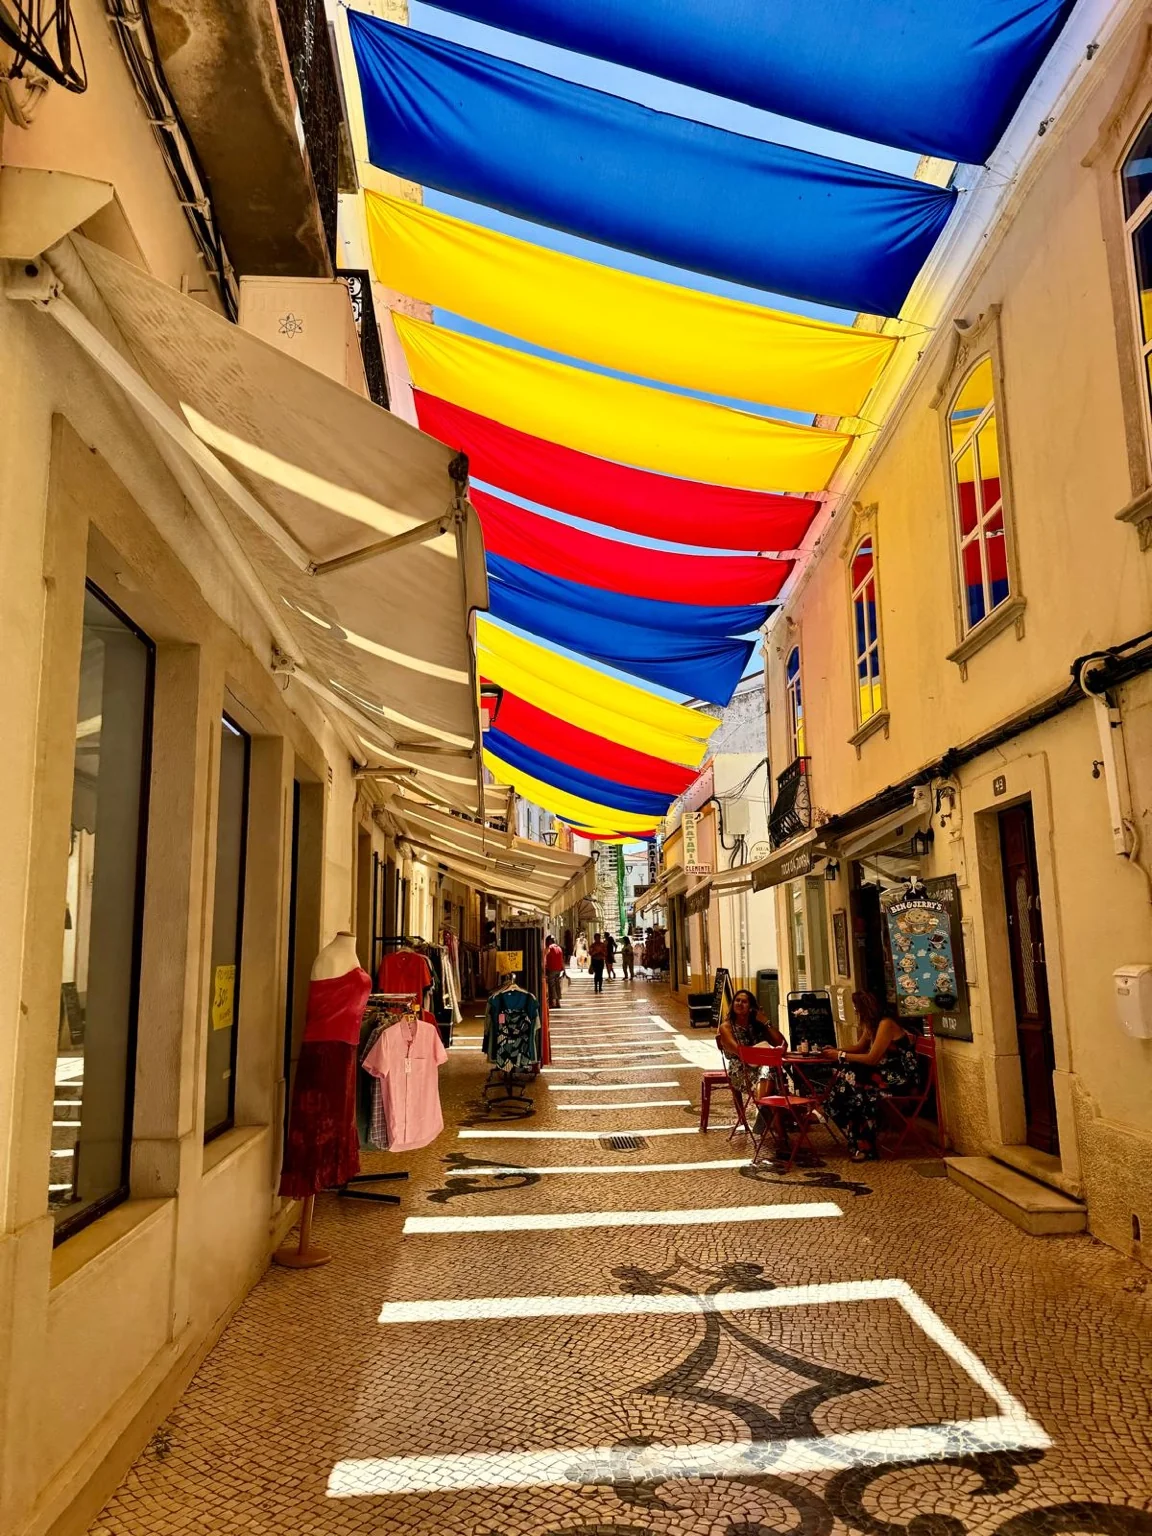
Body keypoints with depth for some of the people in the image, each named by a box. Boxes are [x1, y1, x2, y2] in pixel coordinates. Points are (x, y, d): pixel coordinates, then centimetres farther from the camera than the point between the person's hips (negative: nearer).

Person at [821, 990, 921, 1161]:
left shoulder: (886, 1024, -19)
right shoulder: (872, 1023, 11)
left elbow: (872, 1059, -22)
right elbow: (859, 1049, 22)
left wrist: (841, 1056, -14)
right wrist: (836, 1050, 5)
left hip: (901, 1076, -9)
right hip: (887, 1071, 9)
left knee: (851, 1080, -23)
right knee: (845, 1074, -11)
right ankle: (860, 1142, -10)